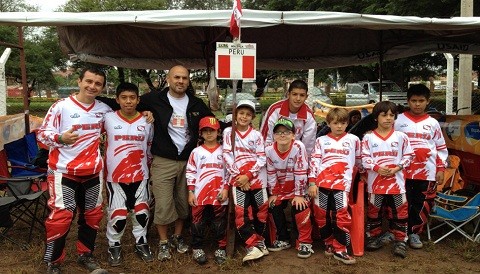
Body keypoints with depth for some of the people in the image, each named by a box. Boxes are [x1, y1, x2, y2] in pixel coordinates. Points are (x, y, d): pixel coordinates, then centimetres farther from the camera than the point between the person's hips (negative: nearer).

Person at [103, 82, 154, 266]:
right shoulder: (108, 119, -5)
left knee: (142, 212, 10)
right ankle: (114, 246, 22)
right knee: (118, 215, -1)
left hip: (140, 176, 2)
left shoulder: (146, 122, 2)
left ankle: (141, 244, 29)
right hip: (115, 177, -2)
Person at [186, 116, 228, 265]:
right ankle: (197, 248, 24)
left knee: (220, 223, 9)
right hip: (200, 195, 0)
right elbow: (190, 172, 2)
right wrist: (190, 192, -2)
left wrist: (225, 189, -5)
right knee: (198, 222, 9)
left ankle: (221, 248, 22)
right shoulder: (196, 152, 2)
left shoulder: (223, 151, 4)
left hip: (219, 195, 0)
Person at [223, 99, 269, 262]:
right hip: (238, 179, -1)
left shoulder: (256, 135, 4)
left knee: (261, 210, 8)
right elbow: (227, 156, -2)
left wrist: (248, 175, -14)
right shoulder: (228, 132, 4)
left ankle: (259, 241, 25)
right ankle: (253, 246, -3)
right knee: (241, 213, -8)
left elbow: (262, 158, -2)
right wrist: (238, 176, -10)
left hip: (257, 178, 1)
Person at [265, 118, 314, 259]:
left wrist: (299, 194, -20)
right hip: (280, 187, 4)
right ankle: (282, 239, 20)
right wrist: (273, 193, -2)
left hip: (297, 186, -4)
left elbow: (301, 172, -22)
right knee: (274, 208, -1)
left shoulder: (298, 147, -24)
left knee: (300, 208, -21)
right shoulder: (269, 150, -13)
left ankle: (304, 242, -4)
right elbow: (271, 174, -3)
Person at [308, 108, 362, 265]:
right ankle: (329, 243, 26)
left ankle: (340, 250, 0)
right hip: (321, 182, 1)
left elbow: (359, 161, 22)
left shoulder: (353, 139, 12)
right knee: (321, 215, 7)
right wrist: (312, 183, -2)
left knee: (341, 215, -10)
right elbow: (314, 161, 4)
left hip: (342, 183, -1)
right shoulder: (321, 140, 11)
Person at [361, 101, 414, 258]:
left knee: (399, 210, 3)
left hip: (396, 180, 0)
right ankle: (374, 237, 25)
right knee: (374, 210, 11)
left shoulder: (401, 137, 2)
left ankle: (400, 240, 14)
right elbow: (365, 158, -3)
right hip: (375, 180, 0)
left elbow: (408, 155, 4)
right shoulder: (368, 138, -1)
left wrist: (397, 168, -11)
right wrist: (377, 168, -18)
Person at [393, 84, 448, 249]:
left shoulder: (433, 123, 7)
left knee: (423, 205, 5)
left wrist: (441, 169, 5)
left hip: (427, 172, 2)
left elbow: (441, 148, 11)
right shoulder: (398, 121, 2)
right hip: (403, 171, -1)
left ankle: (414, 232, 21)